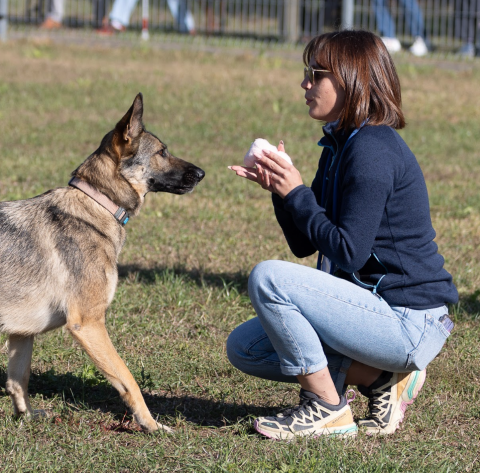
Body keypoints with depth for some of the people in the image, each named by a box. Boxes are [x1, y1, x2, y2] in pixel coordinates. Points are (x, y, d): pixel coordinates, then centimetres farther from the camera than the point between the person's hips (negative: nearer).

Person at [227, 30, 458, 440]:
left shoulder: (373, 151, -19)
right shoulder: (340, 146, 12)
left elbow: (347, 251, -22)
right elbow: (306, 244, 11)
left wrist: (297, 194, -15)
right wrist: (279, 188, -4)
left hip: (408, 323, -10)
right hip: (380, 308, 10)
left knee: (268, 278, -22)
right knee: (244, 348, 11)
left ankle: (328, 410, -9)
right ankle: (380, 379, 7)